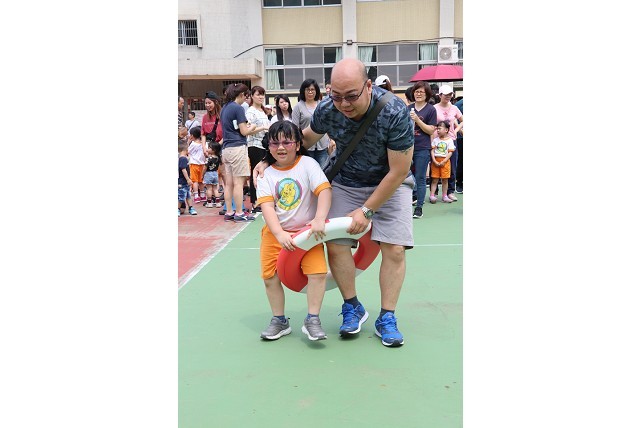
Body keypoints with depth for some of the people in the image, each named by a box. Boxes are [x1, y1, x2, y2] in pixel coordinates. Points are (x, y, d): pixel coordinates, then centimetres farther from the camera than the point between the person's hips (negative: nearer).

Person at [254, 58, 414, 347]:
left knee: (394, 249, -12)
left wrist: (366, 210, -20)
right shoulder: (327, 110, -20)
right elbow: (306, 138, 5)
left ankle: (387, 319, 5)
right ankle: (352, 308, 13)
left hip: (390, 183, -2)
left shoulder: (395, 112, -30)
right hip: (346, 183, 3)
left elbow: (398, 172, -23)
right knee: (335, 244, -9)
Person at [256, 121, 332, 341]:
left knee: (318, 272, -16)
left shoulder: (308, 164, -6)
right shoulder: (267, 174, 0)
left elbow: (325, 190, -17)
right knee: (270, 276, 1)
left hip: (307, 230, -2)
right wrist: (280, 234, -25)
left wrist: (319, 219, -32)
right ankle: (279, 321, 21)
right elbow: (267, 206, -11)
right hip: (276, 232, 2)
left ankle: (312, 320, 1)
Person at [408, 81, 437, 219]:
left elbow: (431, 130, -6)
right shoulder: (408, 108, 10)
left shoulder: (431, 109, -1)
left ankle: (419, 208, 7)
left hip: (422, 149, -4)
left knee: (420, 179, 0)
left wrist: (417, 120, -15)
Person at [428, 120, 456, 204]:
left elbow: (450, 152, -6)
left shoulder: (449, 140, -1)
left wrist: (444, 161, -15)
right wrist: (434, 161, -11)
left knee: (445, 179, 5)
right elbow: (432, 151, 1)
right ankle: (432, 195, 1)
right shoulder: (435, 140, 5)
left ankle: (444, 196, 13)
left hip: (445, 161, -1)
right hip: (435, 161, 1)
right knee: (435, 179, 1)